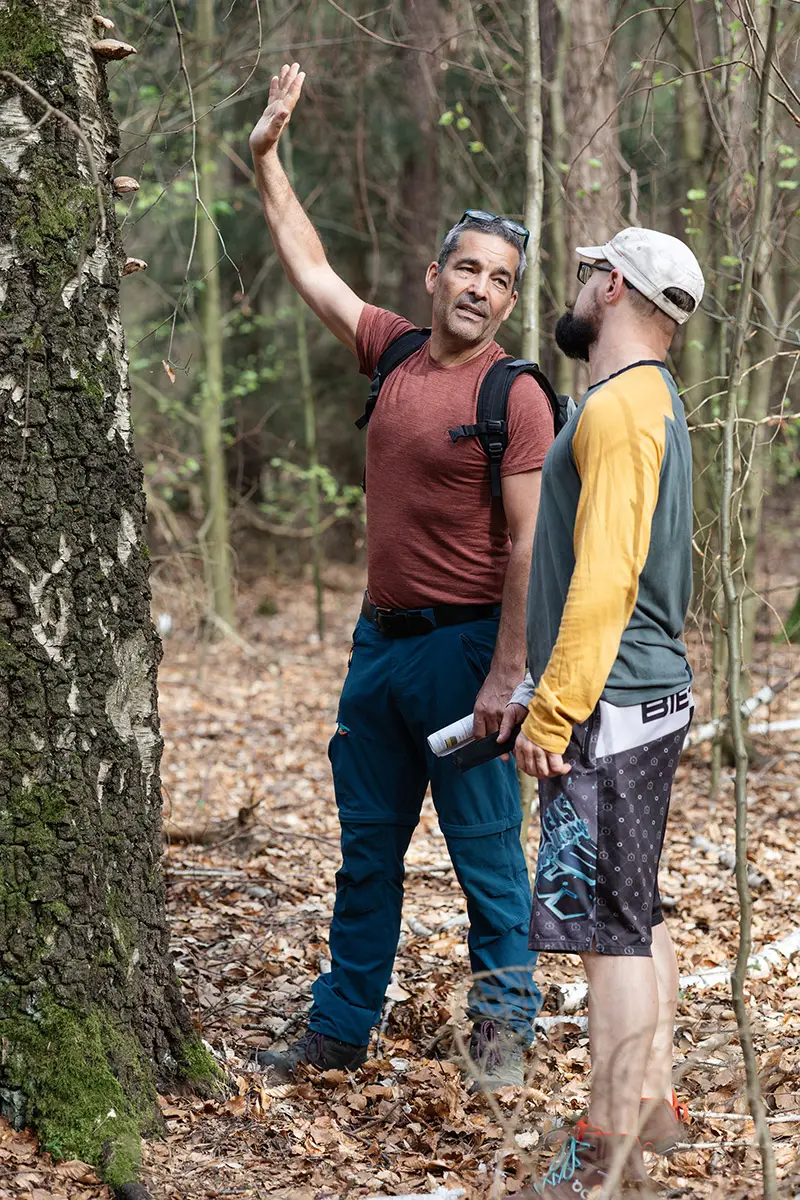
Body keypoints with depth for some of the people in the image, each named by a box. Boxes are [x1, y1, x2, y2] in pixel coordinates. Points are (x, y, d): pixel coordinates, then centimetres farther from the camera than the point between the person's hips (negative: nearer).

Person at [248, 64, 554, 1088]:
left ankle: (503, 1023, 16)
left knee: (486, 848, 1)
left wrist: (504, 673, -19)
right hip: (380, 638, 7)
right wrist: (266, 159, 17)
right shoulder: (394, 353, 7)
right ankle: (340, 1029, 24)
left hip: (464, 644, -7)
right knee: (366, 847, 14)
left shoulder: (513, 396, -11)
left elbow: (527, 545, -14)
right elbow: (310, 270, 18)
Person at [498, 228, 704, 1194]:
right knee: (636, 916, 16)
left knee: (610, 927, -6)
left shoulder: (620, 406, -16)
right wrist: (542, 690, 23)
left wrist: (554, 714, -21)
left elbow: (604, 579, -23)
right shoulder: (647, 400, 17)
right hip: (645, 695, 11)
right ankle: (649, 1103, 26)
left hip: (610, 713, -11)